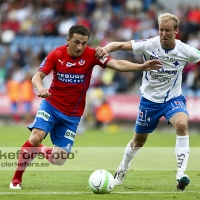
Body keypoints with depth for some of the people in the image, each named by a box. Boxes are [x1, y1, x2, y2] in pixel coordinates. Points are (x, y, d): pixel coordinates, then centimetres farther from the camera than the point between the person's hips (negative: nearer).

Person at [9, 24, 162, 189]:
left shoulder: (92, 55, -10)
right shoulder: (56, 55, -9)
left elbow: (117, 64, -20)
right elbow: (37, 77, -13)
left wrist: (141, 67, -35)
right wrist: (40, 88, -37)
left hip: (72, 115, 1)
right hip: (51, 106, -1)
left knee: (58, 160, -3)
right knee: (36, 137, -26)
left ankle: (39, 150, 33)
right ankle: (17, 178, -6)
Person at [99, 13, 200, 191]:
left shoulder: (185, 51, -15)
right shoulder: (149, 45, -18)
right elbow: (120, 45, -21)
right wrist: (106, 48, -41)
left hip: (173, 98, 0)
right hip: (150, 98, 1)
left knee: (182, 124, -32)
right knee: (139, 139, 15)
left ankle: (181, 174, -32)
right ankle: (122, 170, 44)